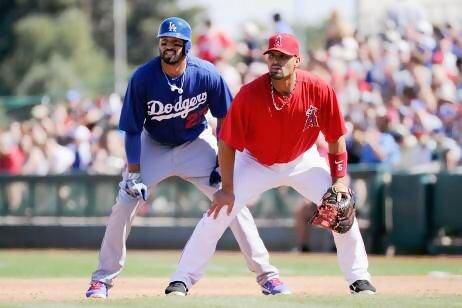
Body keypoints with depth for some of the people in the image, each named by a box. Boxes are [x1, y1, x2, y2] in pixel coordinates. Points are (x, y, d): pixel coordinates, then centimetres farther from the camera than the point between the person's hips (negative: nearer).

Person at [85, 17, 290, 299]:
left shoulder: (207, 75, -22)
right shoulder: (142, 78, -23)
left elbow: (224, 117, -7)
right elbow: (132, 130, -16)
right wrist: (133, 174, -20)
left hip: (196, 144, 0)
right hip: (154, 145, 0)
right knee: (124, 205, -12)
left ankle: (266, 273, 0)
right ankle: (103, 279, 2)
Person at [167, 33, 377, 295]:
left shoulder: (320, 91, -25)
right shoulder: (250, 94, -28)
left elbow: (336, 138, -10)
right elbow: (227, 143, -18)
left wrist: (339, 180, -14)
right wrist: (227, 189, -17)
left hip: (304, 162, 1)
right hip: (256, 163, -1)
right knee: (218, 214, -13)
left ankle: (360, 279, 8)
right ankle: (181, 280, -3)